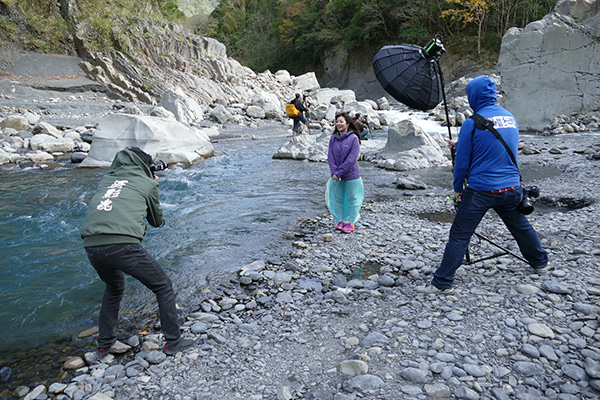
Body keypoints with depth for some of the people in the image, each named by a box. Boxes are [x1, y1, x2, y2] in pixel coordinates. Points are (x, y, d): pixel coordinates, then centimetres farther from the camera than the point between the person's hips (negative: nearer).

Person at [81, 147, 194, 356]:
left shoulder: (107, 179, 24)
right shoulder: (147, 183, 12)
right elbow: (157, 220, 24)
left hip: (92, 247, 6)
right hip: (123, 245, -6)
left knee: (113, 288, 34)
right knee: (163, 287, 13)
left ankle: (104, 344, 38)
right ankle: (173, 341, 19)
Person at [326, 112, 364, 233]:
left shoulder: (353, 138, -10)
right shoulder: (333, 138, 3)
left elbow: (352, 158, -16)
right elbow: (330, 156, -1)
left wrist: (339, 172, -18)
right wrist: (334, 172, -15)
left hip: (351, 175, -4)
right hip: (336, 176, 4)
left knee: (352, 199, 7)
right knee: (337, 198, 12)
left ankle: (350, 222, 21)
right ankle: (339, 220, 27)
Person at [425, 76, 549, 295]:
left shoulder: (472, 123, -12)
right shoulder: (510, 117, 7)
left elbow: (462, 160, -9)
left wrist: (457, 188, 5)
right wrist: (459, 145, 25)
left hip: (481, 191, -6)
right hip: (511, 188, 6)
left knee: (459, 236, -1)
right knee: (521, 226, 26)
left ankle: (443, 283, 1)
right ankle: (540, 263, 46)